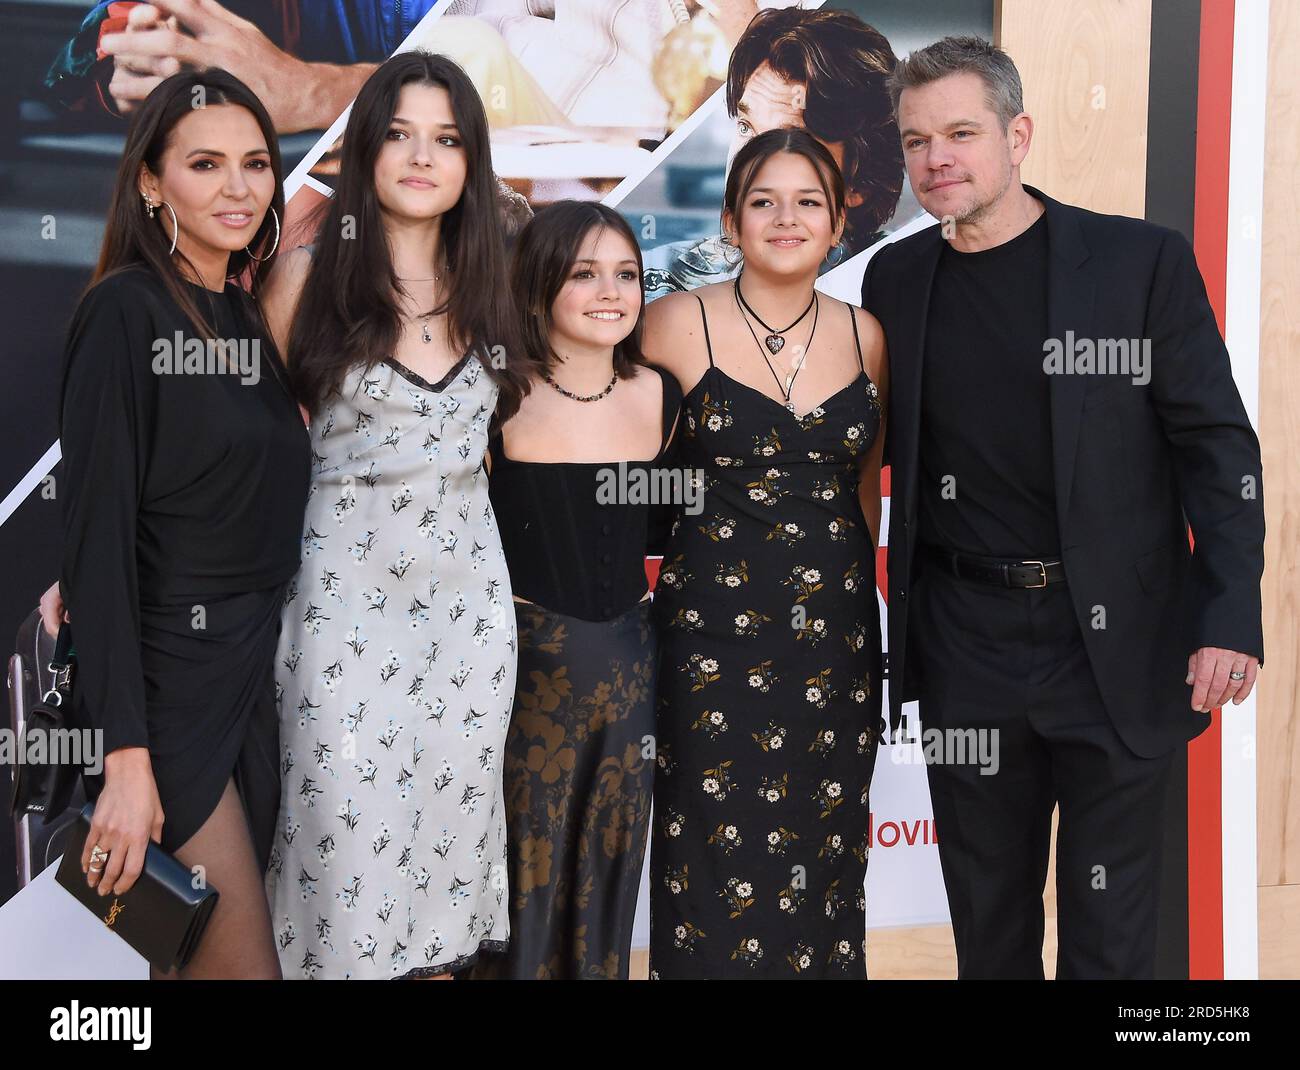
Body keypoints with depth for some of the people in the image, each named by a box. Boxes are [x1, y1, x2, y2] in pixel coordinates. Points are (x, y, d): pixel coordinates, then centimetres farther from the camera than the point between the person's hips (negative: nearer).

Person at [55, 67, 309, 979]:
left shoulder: (249, 314, 12)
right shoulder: (126, 309, -10)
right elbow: (96, 529, -15)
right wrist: (125, 756, -19)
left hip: (256, 668, 7)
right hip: (164, 676, -7)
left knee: (203, 951, 13)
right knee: (244, 963, -5)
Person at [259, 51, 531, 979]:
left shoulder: (485, 286, 8)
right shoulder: (312, 275, -4)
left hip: (469, 592, 4)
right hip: (348, 592, -3)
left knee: (452, 814, 10)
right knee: (351, 824, 0)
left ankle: (438, 956, 28)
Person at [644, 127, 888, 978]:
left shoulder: (866, 336, 6)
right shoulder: (678, 324, -5)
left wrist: (849, 576, 15)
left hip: (837, 632, 3)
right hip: (715, 629, -3)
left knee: (824, 861, 11)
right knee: (720, 873, 1)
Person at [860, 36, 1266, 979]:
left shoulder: (1141, 261, -6)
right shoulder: (896, 278, 5)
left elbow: (1216, 443, -6)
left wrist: (1231, 616, -14)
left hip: (1118, 646, -3)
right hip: (967, 646, 3)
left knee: (1110, 928, 9)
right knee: (987, 911, 17)